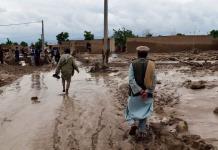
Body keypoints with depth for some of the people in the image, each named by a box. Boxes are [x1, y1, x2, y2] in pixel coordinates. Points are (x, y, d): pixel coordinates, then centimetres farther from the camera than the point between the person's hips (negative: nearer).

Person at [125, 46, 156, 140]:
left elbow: (131, 80, -17)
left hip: (135, 93, -1)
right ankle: (141, 132, 16)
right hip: (147, 94, 2)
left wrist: (140, 91, -16)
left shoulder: (133, 64, -8)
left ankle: (133, 123, -5)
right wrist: (147, 92, -15)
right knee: (144, 113, 14)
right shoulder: (151, 64, -4)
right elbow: (154, 80, -11)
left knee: (132, 110, 19)